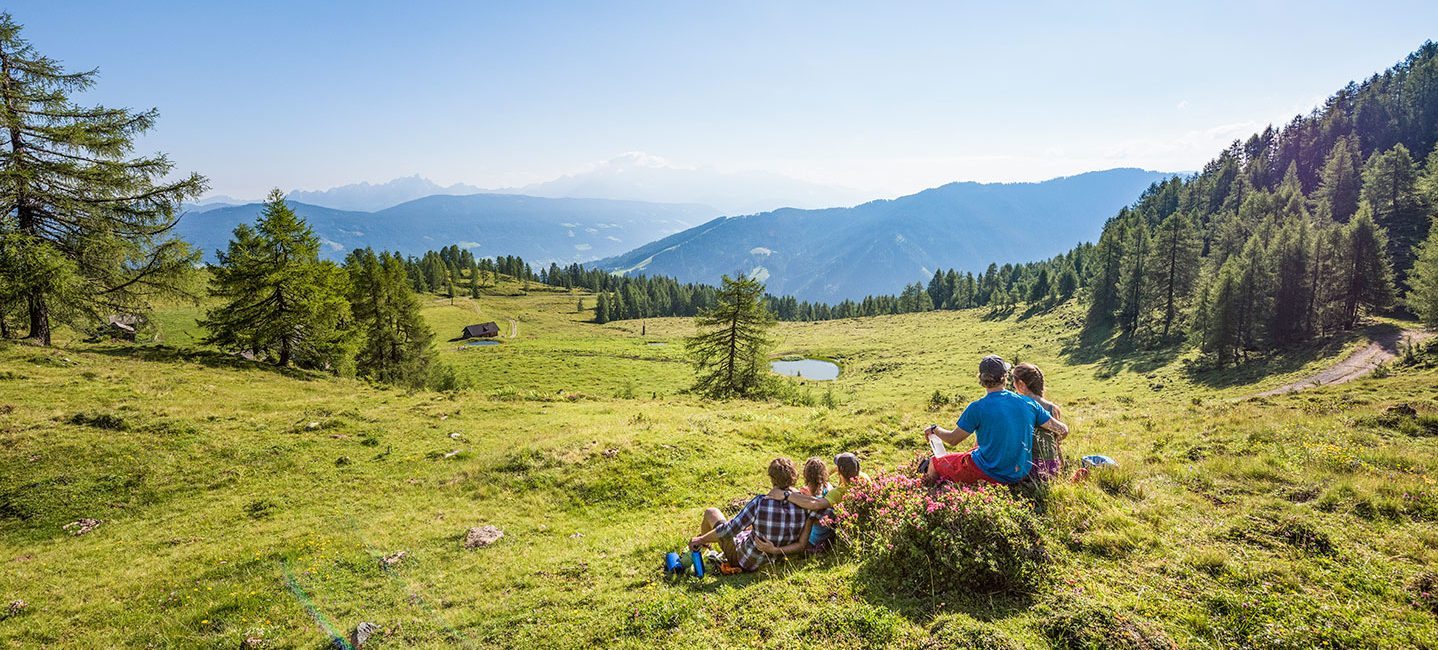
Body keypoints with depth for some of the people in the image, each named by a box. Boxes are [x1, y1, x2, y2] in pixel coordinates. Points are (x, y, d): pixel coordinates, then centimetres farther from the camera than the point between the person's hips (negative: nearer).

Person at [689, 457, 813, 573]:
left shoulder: (760, 503, -32)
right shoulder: (803, 508, -22)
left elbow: (730, 529, -23)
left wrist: (701, 539, -8)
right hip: (774, 561, 5)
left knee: (711, 512, 15)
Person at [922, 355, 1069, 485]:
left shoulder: (977, 408, -17)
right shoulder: (1028, 403, -5)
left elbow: (952, 440, -8)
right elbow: (1063, 430, 1)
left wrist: (934, 429, 12)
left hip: (988, 475, -6)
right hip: (1020, 475, 6)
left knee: (935, 463, 13)